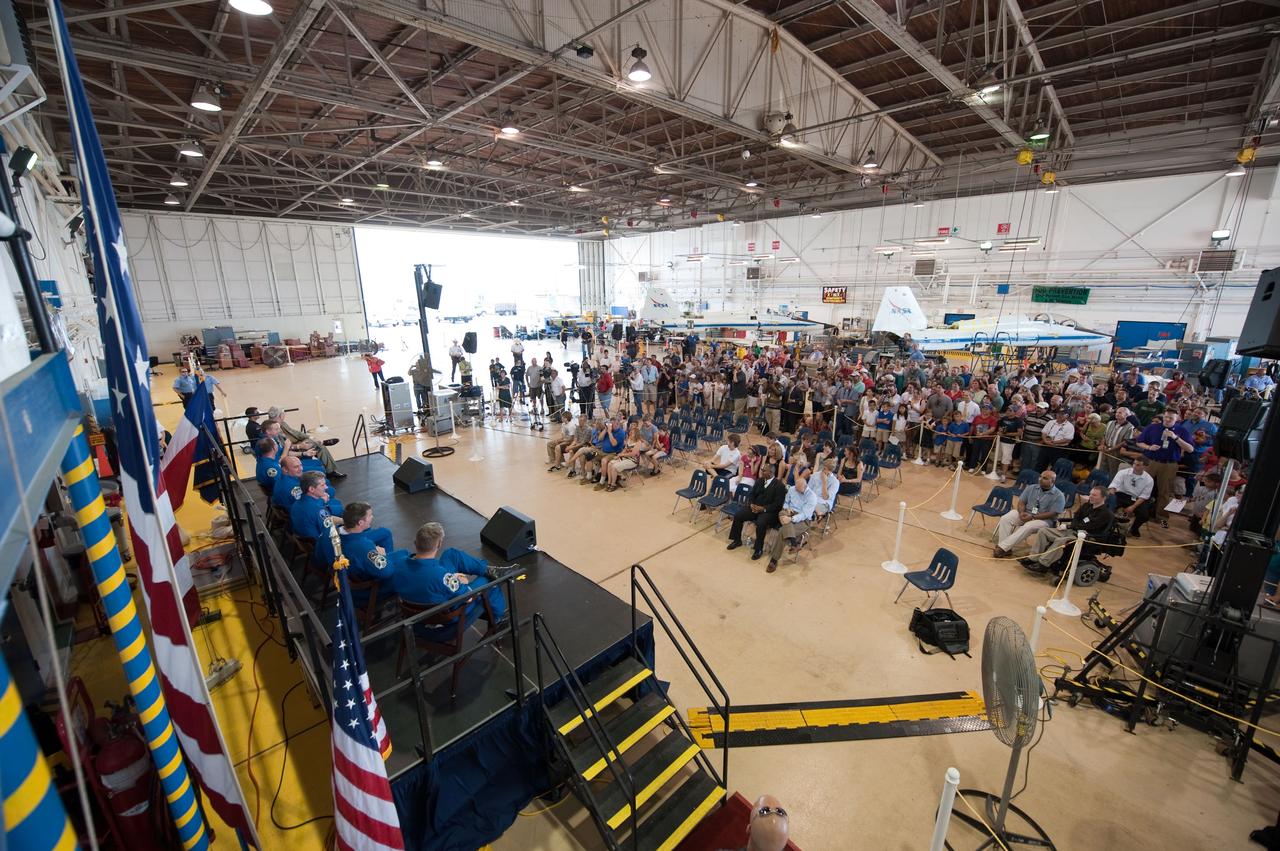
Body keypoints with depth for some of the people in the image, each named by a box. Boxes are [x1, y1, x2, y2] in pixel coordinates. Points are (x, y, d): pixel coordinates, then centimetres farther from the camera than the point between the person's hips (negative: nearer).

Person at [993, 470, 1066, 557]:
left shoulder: (1059, 496, -5)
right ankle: (1005, 549, -27)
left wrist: (1032, 517, -19)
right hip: (1025, 514, 5)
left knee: (1028, 527, -37)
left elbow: (1052, 514, -12)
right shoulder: (1031, 488, 9)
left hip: (1043, 520, -4)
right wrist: (1021, 512, -14)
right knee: (1005, 519, -23)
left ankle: (1002, 547, -38)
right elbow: (1021, 502, 7)